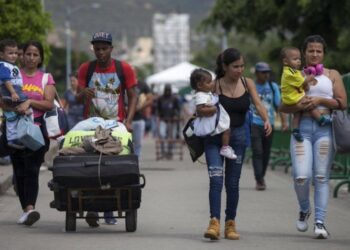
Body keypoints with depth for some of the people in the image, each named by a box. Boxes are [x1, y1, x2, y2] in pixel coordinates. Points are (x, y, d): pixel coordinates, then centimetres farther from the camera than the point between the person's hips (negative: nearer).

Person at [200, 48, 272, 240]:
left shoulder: (247, 83, 3)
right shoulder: (215, 85, -6)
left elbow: (258, 104, -8)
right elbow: (200, 110, -5)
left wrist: (266, 120, -27)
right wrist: (206, 112, -28)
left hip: (238, 136, 3)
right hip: (214, 137, -3)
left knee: (232, 182, 8)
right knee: (215, 179, -15)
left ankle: (230, 224, 16)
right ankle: (214, 222, -21)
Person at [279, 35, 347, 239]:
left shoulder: (332, 75, 12)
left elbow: (342, 103, 3)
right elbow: (283, 106, 11)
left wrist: (320, 100, -9)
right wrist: (298, 106, -10)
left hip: (324, 129, 0)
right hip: (302, 128, 0)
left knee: (321, 177, -5)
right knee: (301, 176, -12)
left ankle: (320, 222, -3)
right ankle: (304, 209, 16)